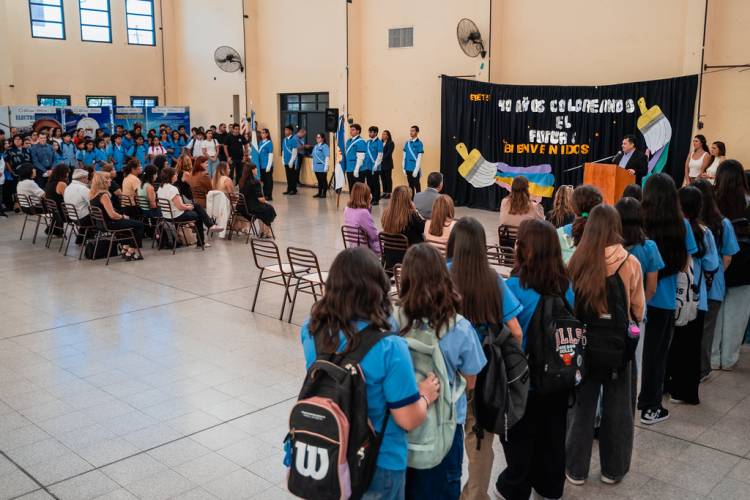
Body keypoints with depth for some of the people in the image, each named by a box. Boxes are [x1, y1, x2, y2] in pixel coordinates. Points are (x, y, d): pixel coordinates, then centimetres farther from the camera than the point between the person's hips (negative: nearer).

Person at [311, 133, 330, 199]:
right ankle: (319, 193, 19)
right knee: (319, 181, 13)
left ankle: (324, 194, 6)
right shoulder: (315, 146, 15)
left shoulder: (325, 146, -10)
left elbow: (327, 157, -15)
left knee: (323, 180, 0)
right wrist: (313, 165, 17)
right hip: (316, 167, 8)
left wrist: (326, 166, -18)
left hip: (322, 167, -8)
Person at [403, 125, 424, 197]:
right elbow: (404, 156, 12)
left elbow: (419, 158, -11)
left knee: (416, 185, 1)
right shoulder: (407, 143, 8)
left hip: (415, 169, -5)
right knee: (410, 185, 12)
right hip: (408, 168, 5)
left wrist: (416, 170, -15)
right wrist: (403, 168, 8)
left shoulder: (419, 143, -8)